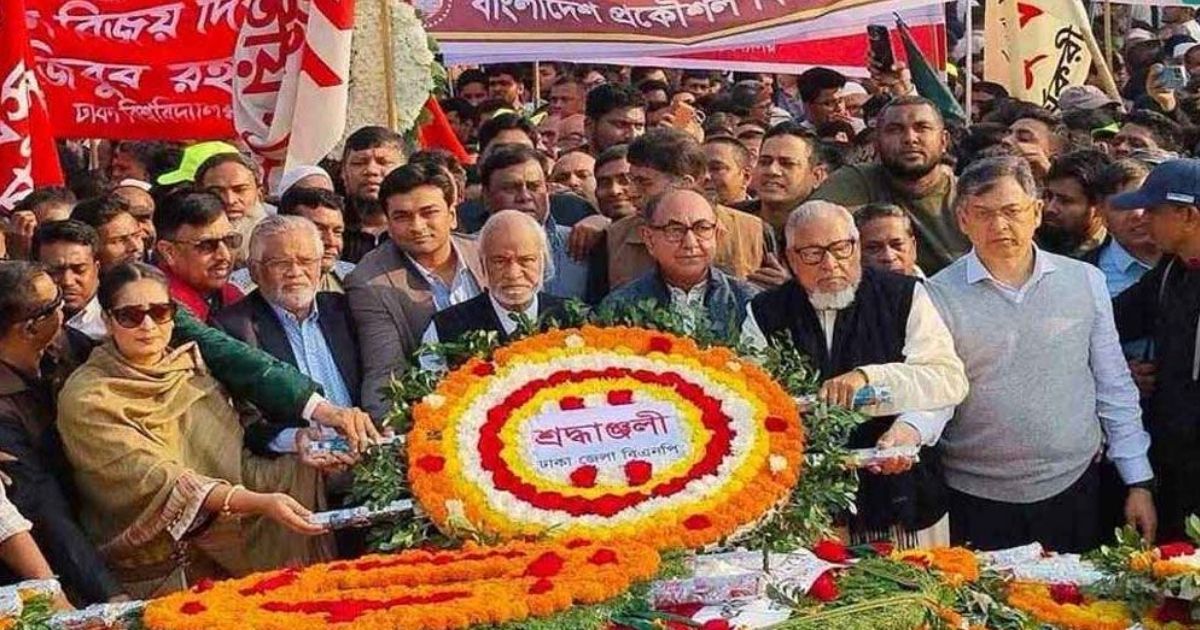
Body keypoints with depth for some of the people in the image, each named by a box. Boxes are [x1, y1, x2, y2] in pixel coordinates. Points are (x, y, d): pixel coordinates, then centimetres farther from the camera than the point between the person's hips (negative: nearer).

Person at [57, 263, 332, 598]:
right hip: (153, 579, -5)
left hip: (227, 562, 5)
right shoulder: (86, 397, -9)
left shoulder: (192, 367, 9)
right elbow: (156, 480, -20)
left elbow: (234, 463, 7)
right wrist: (261, 502, -31)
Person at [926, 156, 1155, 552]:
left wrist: (1139, 483, 6)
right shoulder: (938, 297, -4)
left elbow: (1114, 390, 8)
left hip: (1074, 490, 2)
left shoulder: (1086, 282, 4)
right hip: (978, 502, -2)